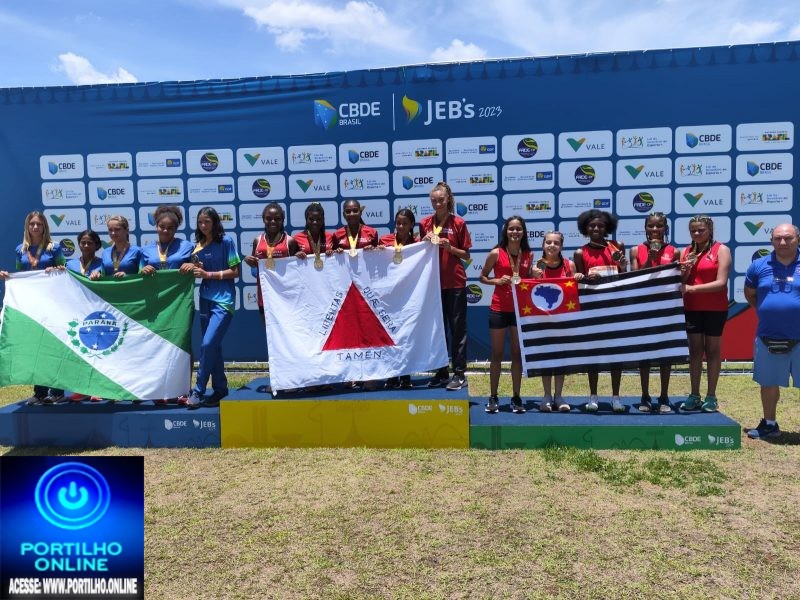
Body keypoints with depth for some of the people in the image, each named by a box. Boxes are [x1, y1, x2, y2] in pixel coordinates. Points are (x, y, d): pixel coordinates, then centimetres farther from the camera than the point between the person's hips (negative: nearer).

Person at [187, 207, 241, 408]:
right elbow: (199, 272, 18)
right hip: (206, 298, 6)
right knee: (212, 346, 10)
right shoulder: (198, 246, 11)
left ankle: (198, 390, -4)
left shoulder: (226, 241, -4)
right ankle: (220, 388, 22)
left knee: (208, 344, -15)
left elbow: (234, 272, -7)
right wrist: (196, 270, -4)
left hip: (223, 299, -6)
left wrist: (209, 274, -12)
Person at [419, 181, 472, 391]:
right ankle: (441, 372, 19)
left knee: (458, 328, 0)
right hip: (433, 282, 4)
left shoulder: (458, 223, -1)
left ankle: (460, 374, 6)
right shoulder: (425, 223, 7)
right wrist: (425, 242, -6)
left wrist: (449, 247, -14)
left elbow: (466, 255, 1)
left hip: (455, 283, -3)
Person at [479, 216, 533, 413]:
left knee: (518, 354, 8)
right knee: (497, 354, 5)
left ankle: (516, 397, 17)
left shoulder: (529, 255, 6)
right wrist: (497, 281, -13)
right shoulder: (496, 253, -3)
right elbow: (482, 277, 4)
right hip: (499, 309, -2)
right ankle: (493, 397, 15)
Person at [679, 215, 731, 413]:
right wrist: (684, 272, -11)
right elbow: (680, 282, 10)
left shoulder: (721, 250, -5)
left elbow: (721, 283, -14)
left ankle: (711, 397, 11)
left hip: (715, 309, -4)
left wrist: (691, 288, -19)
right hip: (691, 308, 4)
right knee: (694, 350, 6)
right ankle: (694, 396, 11)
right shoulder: (686, 252, 8)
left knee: (712, 350, 4)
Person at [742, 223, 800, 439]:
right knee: (768, 383, 14)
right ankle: (769, 424, 30)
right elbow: (749, 294, 17)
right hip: (768, 337, 2)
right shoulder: (759, 266, 3)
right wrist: (766, 311, 8)